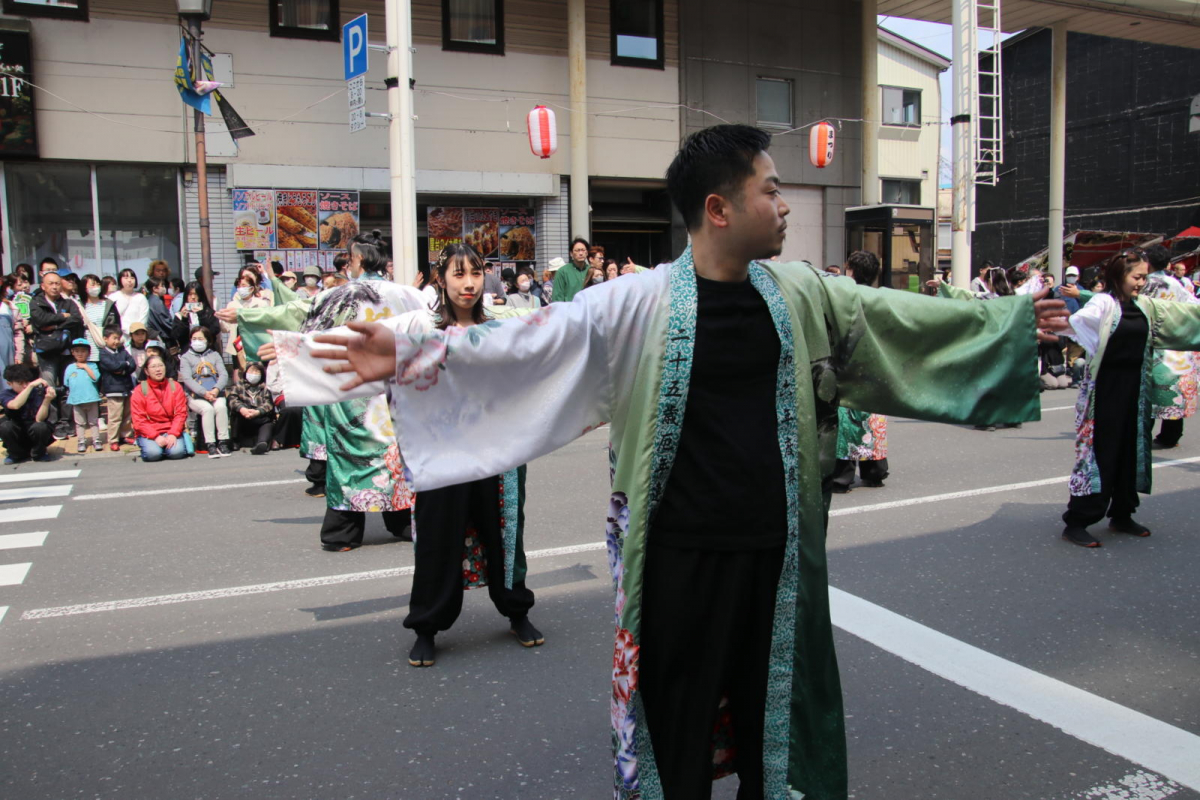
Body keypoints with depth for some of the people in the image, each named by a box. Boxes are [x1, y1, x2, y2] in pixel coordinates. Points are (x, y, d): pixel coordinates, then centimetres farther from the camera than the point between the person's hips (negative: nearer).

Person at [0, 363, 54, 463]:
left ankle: (38, 454, -3)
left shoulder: (38, 391, -12)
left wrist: (47, 399, -39)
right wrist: (31, 386, -41)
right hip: (18, 435, 1)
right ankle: (17, 454, -1)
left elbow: (39, 419, -24)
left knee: (40, 427, -34)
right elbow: (15, 405, -35)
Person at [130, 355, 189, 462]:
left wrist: (173, 434, -15)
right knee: (153, 453, -28)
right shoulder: (139, 390, 1)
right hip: (148, 433, -1)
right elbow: (139, 420, -5)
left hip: (171, 430, 1)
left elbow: (180, 414, 0)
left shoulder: (175, 387, 6)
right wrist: (155, 437, -17)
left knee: (176, 452, -27)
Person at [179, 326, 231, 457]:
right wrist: (204, 393, -19)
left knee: (221, 407, -31)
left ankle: (223, 442, -28)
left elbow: (224, 375, 5)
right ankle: (210, 445, -31)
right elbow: (187, 379, -4)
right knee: (207, 408, -32)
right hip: (195, 396, -1)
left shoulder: (214, 355, 18)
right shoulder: (185, 357, 11)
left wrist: (216, 389, -16)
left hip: (216, 394, 2)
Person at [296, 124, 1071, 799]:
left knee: (771, 706, 19)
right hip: (683, 553, -4)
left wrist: (1014, 317, 18)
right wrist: (413, 355, -22)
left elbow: (905, 316, 13)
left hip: (778, 548, 4)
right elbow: (530, 341, -14)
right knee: (681, 723, 11)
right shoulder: (639, 305, -10)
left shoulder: (803, 295, 4)